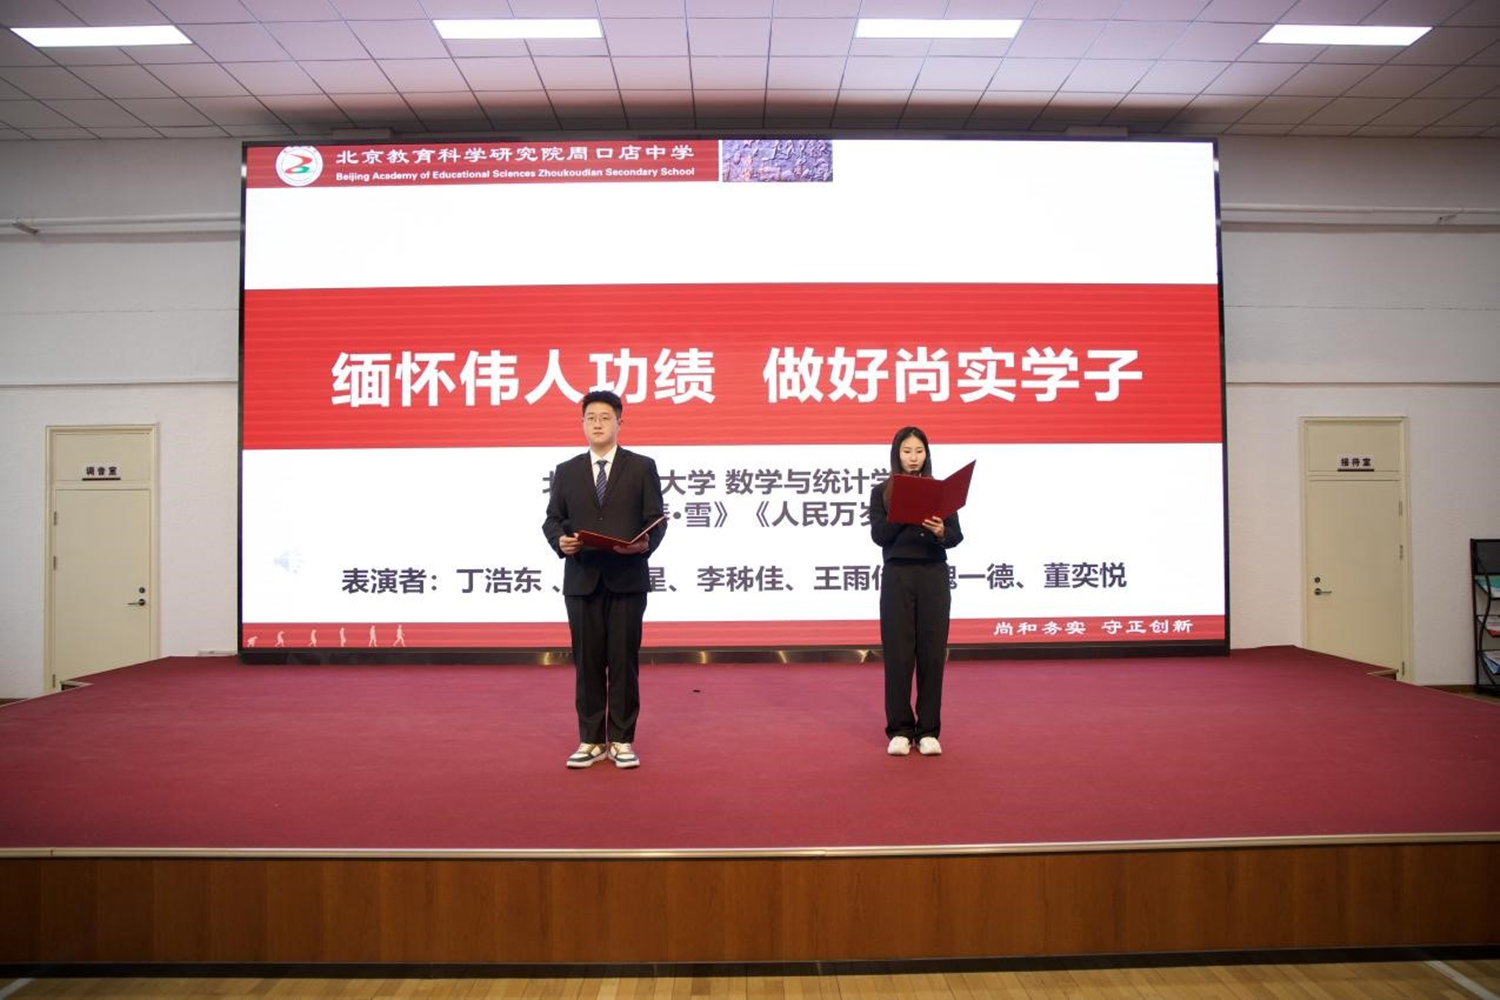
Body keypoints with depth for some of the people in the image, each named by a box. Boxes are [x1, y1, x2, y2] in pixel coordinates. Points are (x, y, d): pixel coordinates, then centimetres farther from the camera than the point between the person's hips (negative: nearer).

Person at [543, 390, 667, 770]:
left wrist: (646, 544, -19)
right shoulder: (566, 471, 11)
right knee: (587, 662, 6)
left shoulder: (642, 467, 5)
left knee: (624, 661, 2)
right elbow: (552, 519, 9)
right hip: (581, 580, 2)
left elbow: (656, 520, 1)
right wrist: (560, 540, -13)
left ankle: (622, 741, 12)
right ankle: (590, 741, 15)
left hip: (628, 579, -2)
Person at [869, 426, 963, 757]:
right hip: (897, 576, -1)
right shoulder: (882, 492, 5)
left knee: (932, 652, 2)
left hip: (934, 577, 1)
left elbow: (957, 536, 1)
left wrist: (941, 532, -20)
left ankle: (928, 730, 11)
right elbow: (879, 535, -7)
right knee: (898, 653, 0)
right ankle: (899, 729, 10)